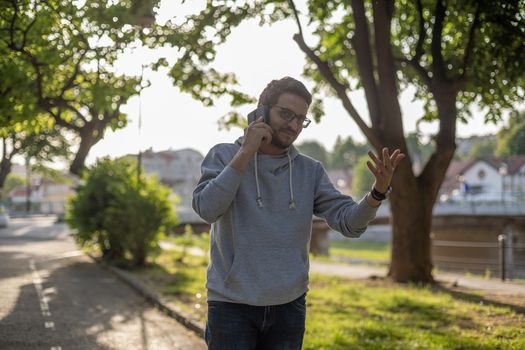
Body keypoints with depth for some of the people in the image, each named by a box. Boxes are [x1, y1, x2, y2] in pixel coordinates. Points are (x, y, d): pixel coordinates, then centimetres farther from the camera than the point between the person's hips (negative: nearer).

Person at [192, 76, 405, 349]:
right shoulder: (224, 156, -1)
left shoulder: (310, 171, 6)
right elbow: (207, 209, -17)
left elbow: (349, 222, -3)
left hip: (289, 306, 3)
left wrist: (378, 191, -22)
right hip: (232, 305, -3)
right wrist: (245, 153, -17)